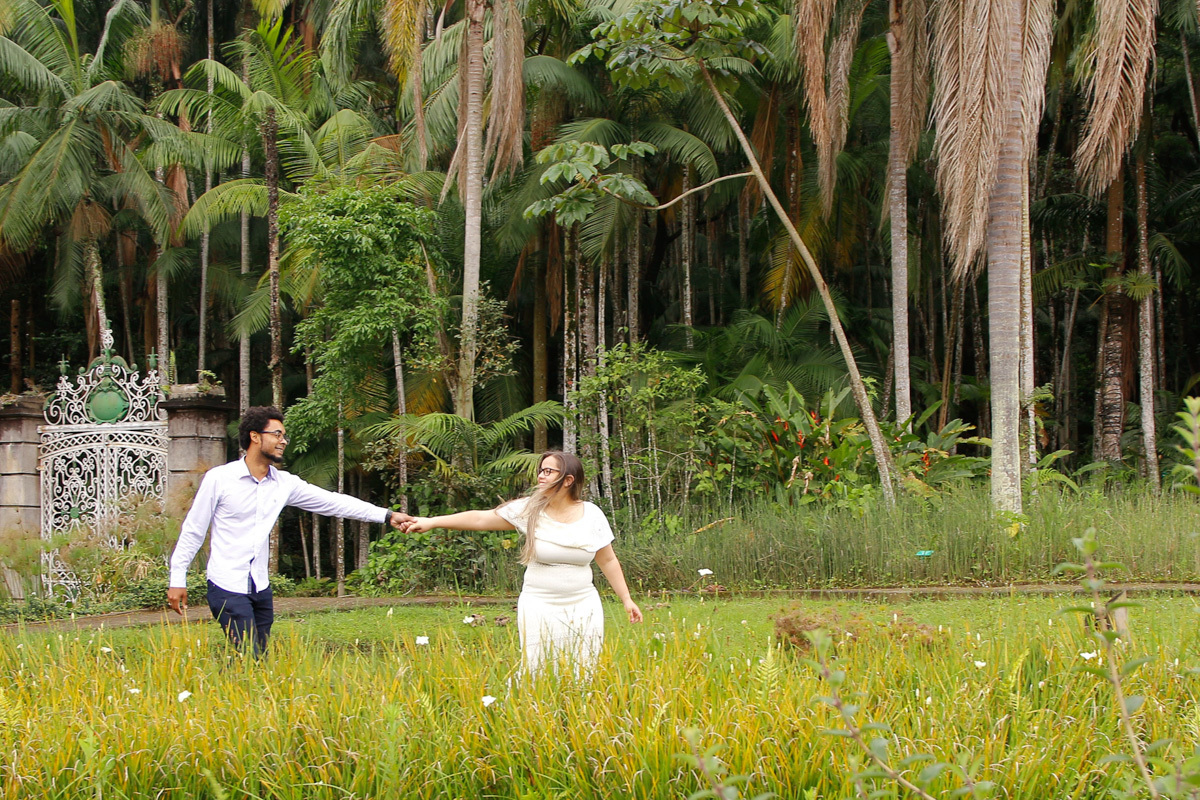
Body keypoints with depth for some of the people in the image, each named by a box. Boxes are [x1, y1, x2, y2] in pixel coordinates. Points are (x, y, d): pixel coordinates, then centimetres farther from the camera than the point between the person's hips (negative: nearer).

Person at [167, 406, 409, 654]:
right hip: (227, 587, -6)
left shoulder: (284, 483, 6)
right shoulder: (218, 479, -6)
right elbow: (193, 530, 0)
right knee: (249, 660, -16)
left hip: (261, 588, 6)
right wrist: (177, 579, -2)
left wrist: (387, 516, 1)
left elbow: (331, 501, 6)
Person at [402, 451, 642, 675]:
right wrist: (432, 522, -15)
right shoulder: (529, 510, -4)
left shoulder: (592, 515, 0)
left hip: (583, 606, 1)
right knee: (538, 673, -3)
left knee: (585, 673, 2)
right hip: (540, 607, -1)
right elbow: (480, 519, -8)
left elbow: (608, 560, 8)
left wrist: (626, 599, 7)